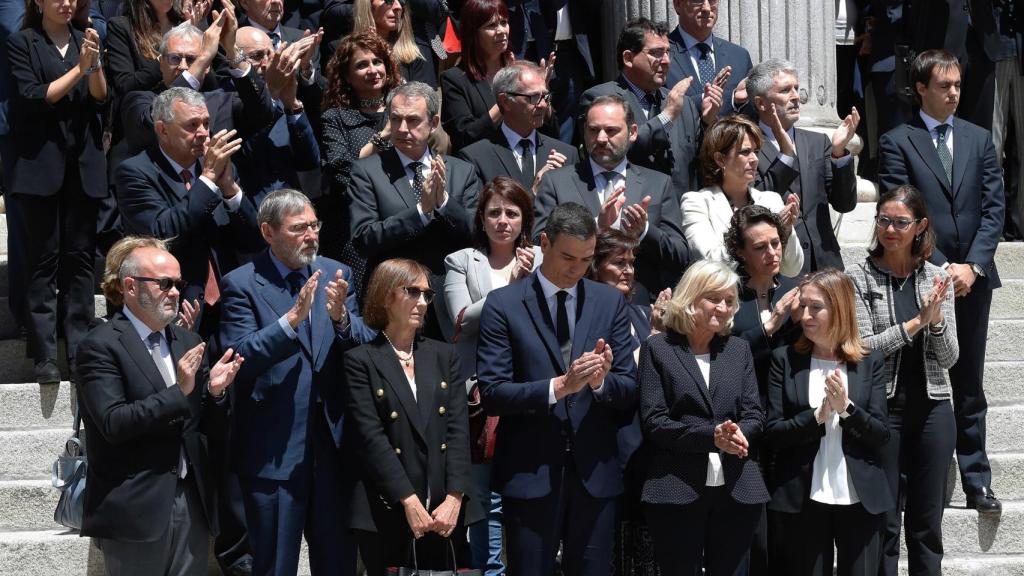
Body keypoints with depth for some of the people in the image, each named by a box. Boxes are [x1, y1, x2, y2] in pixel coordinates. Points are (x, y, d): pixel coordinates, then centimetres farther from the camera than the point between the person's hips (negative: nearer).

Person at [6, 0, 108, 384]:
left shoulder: (84, 41, 14)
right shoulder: (22, 43, 2)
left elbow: (100, 97, 6)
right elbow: (33, 97, -8)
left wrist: (95, 64, -11)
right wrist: (78, 69, -13)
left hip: (83, 163, 4)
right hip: (41, 162, -4)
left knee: (80, 258, 2)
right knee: (43, 260, -3)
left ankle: (80, 350, 4)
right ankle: (45, 355, -3)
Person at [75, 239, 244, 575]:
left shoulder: (188, 343, 13)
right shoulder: (101, 346, -6)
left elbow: (211, 429, 13)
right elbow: (113, 423, -16)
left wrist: (214, 392, -7)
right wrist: (178, 392, -20)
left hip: (192, 502, 6)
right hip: (136, 507, -6)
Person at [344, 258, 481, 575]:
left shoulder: (444, 355, 14)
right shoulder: (361, 361, 0)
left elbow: (459, 429, 5)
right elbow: (371, 437, -8)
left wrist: (454, 498, -8)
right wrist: (410, 501, -16)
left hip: (445, 511, 4)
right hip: (387, 512, -3)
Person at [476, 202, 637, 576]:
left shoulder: (610, 302, 7)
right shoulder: (503, 305, -3)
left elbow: (629, 392, 6)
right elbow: (492, 394, -9)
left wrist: (600, 381, -16)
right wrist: (559, 386, -21)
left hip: (595, 472, 3)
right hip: (530, 472, -3)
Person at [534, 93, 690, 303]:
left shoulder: (658, 184, 15)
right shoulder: (556, 182, 10)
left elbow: (681, 259, 11)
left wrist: (644, 232, -6)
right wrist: (596, 226, -12)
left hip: (641, 303, 2)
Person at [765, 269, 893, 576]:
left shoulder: (871, 361, 4)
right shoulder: (785, 360, 2)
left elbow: (881, 436, -1)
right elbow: (773, 434, -3)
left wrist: (846, 408, -17)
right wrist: (817, 415, -18)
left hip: (861, 499, 0)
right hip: (803, 500, 0)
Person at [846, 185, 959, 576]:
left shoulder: (937, 279, 6)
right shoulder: (858, 278, -3)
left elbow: (949, 358, 3)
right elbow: (863, 348, -11)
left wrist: (937, 320, -15)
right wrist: (916, 322, -17)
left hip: (932, 408, 3)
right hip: (883, 407, -3)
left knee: (928, 521, 9)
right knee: (884, 521, 3)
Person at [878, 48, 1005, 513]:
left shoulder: (979, 139, 11)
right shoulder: (897, 143, 0)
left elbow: (993, 207, 5)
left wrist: (972, 266, -7)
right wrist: (940, 267, -12)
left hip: (972, 279, 3)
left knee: (969, 387, 8)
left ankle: (976, 483, 11)